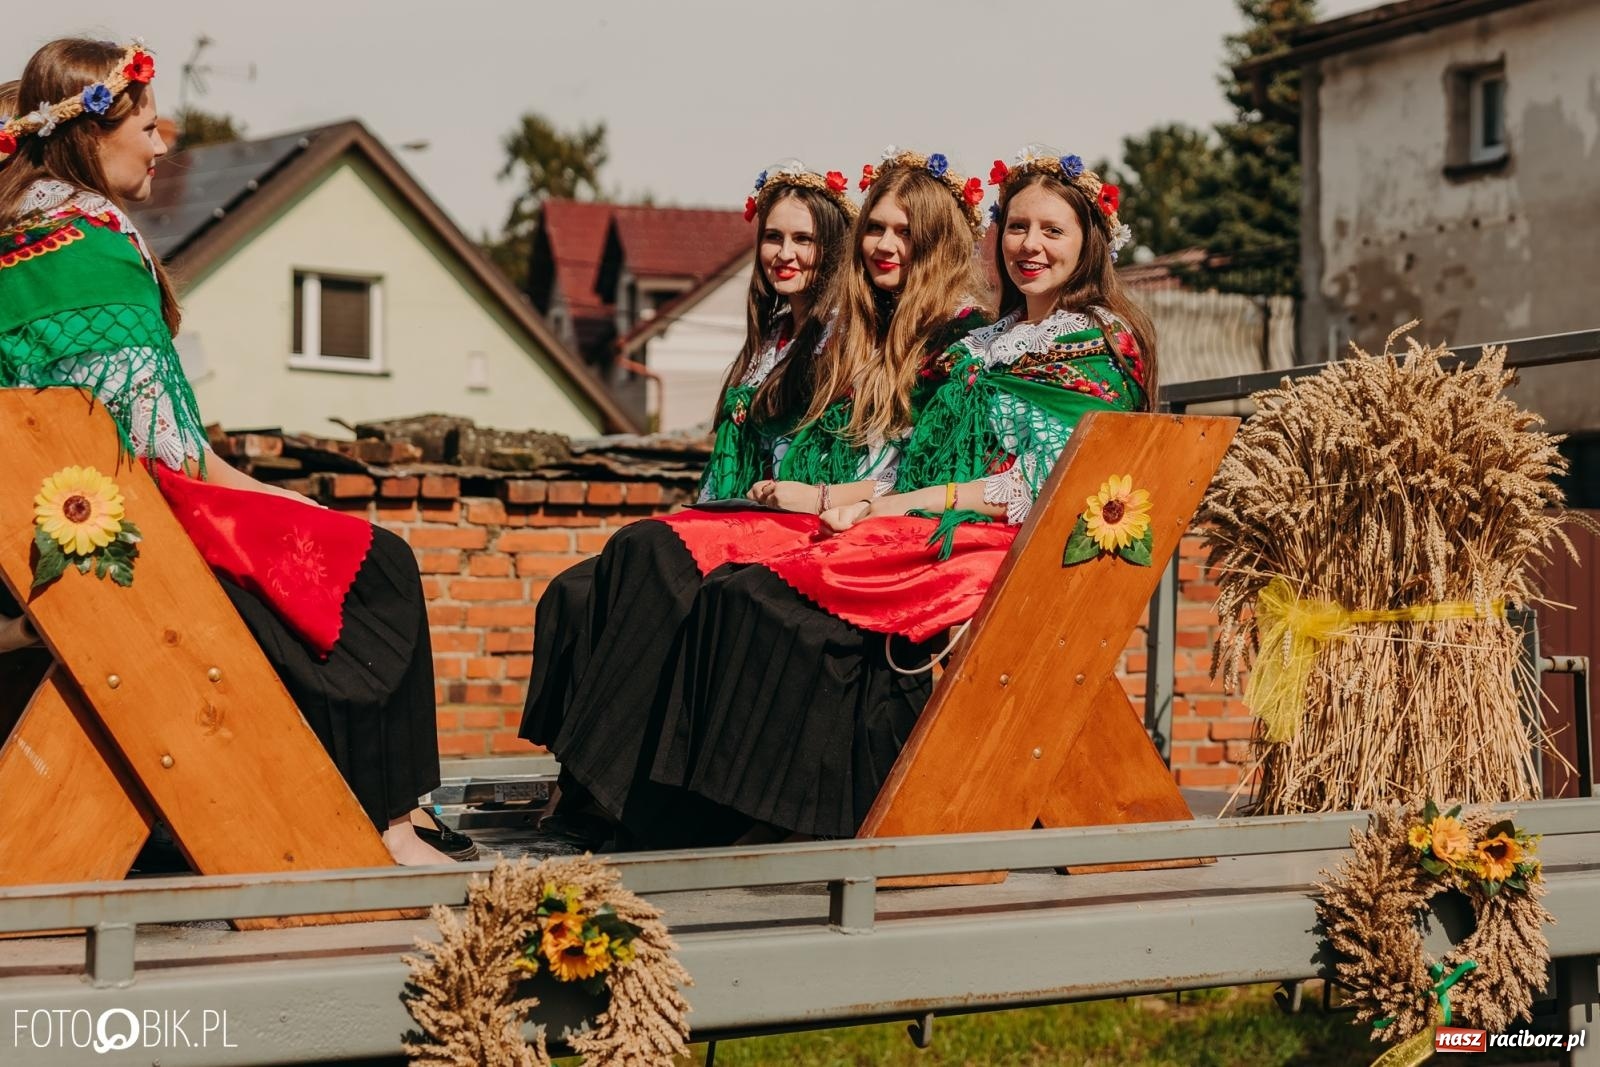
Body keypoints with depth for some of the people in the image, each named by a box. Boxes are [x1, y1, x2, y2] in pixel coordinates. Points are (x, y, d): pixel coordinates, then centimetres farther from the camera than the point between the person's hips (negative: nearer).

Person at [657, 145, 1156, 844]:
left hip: (1014, 550, -7)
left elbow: (1043, 487, -9)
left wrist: (892, 506, -11)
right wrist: (851, 503, -2)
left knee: (763, 598, -28)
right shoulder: (985, 343, 25)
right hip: (936, 538, 7)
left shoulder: (1102, 343, 2)